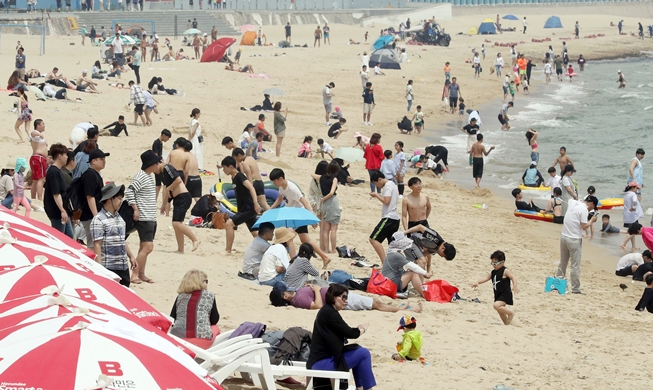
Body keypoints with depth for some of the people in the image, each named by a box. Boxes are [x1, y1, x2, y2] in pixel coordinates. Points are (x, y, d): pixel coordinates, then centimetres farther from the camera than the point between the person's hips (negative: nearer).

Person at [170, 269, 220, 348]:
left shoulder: (180, 297, 13)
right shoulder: (209, 296, 8)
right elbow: (214, 320, 13)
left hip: (178, 341, 3)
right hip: (202, 341, -3)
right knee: (215, 328, 30)